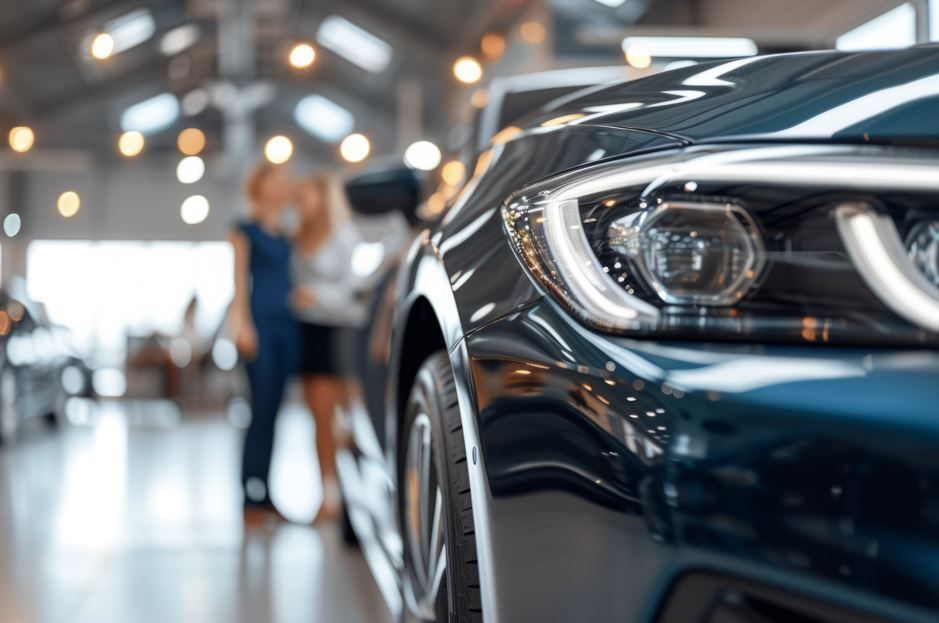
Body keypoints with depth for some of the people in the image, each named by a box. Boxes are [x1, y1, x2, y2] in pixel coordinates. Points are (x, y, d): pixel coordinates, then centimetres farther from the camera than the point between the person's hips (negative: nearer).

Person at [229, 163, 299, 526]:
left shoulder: (286, 235, 19)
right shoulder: (245, 231, 4)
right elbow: (240, 280, -1)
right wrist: (242, 325, -10)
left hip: (287, 324, 5)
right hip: (261, 323, -5)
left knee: (272, 413, 5)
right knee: (262, 411, -9)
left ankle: (264, 496, 10)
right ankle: (252, 499, -6)